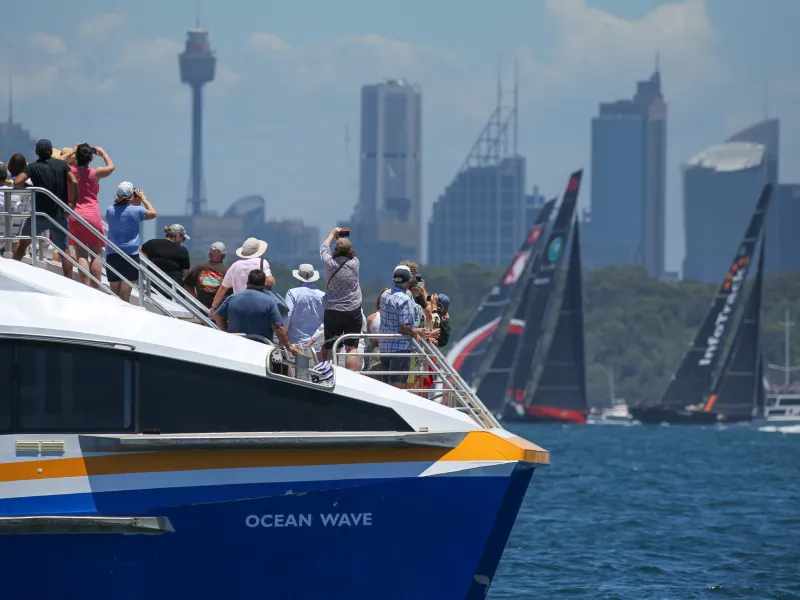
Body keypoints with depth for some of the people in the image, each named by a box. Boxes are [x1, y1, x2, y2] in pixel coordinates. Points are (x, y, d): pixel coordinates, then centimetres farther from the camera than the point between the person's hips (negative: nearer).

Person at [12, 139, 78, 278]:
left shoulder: (33, 167, -2)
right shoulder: (62, 165, 2)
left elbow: (17, 182, -17)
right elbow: (74, 182, -10)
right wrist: (73, 204, -2)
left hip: (39, 214, -1)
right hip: (60, 215, 1)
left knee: (23, 242, 19)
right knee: (64, 250, 6)